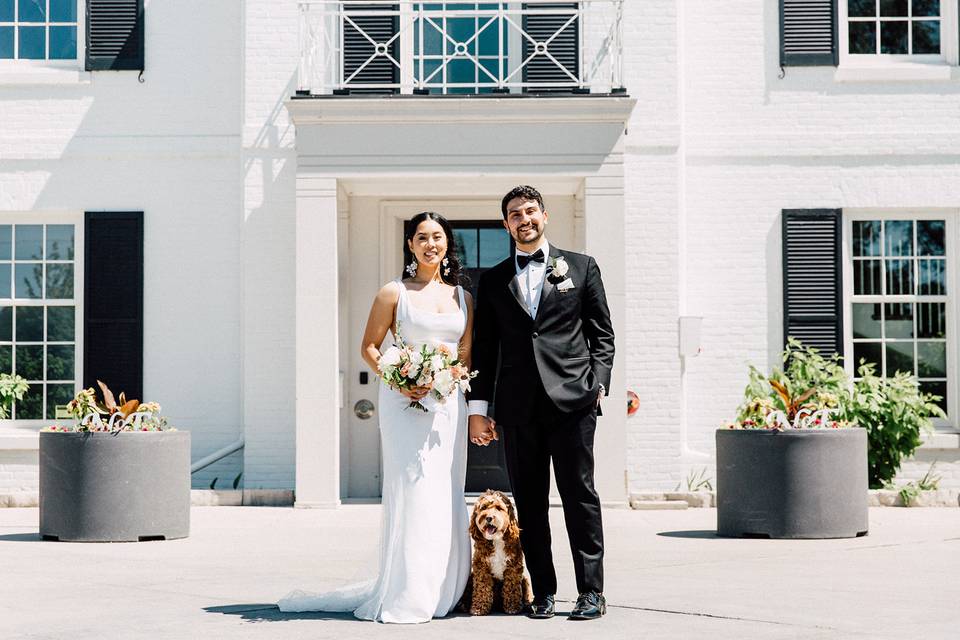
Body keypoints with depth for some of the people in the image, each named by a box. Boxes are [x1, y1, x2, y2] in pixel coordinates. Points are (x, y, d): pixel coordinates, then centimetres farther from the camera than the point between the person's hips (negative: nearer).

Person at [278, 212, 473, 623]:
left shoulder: (462, 296, 13)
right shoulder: (394, 293, 0)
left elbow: (468, 353, 15)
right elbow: (369, 347, 1)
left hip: (448, 403, 5)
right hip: (405, 402, -5)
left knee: (446, 497, 5)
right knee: (411, 491, -10)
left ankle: (439, 592, 14)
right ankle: (402, 596, -5)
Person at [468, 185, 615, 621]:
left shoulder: (581, 267, 10)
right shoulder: (493, 281, 15)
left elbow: (602, 334, 8)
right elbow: (484, 349, 14)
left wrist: (598, 383, -4)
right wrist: (479, 406, 7)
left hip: (572, 401, -2)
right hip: (518, 408, 3)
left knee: (579, 495, -3)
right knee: (529, 502, 4)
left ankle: (591, 592, 2)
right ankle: (543, 592, 11)